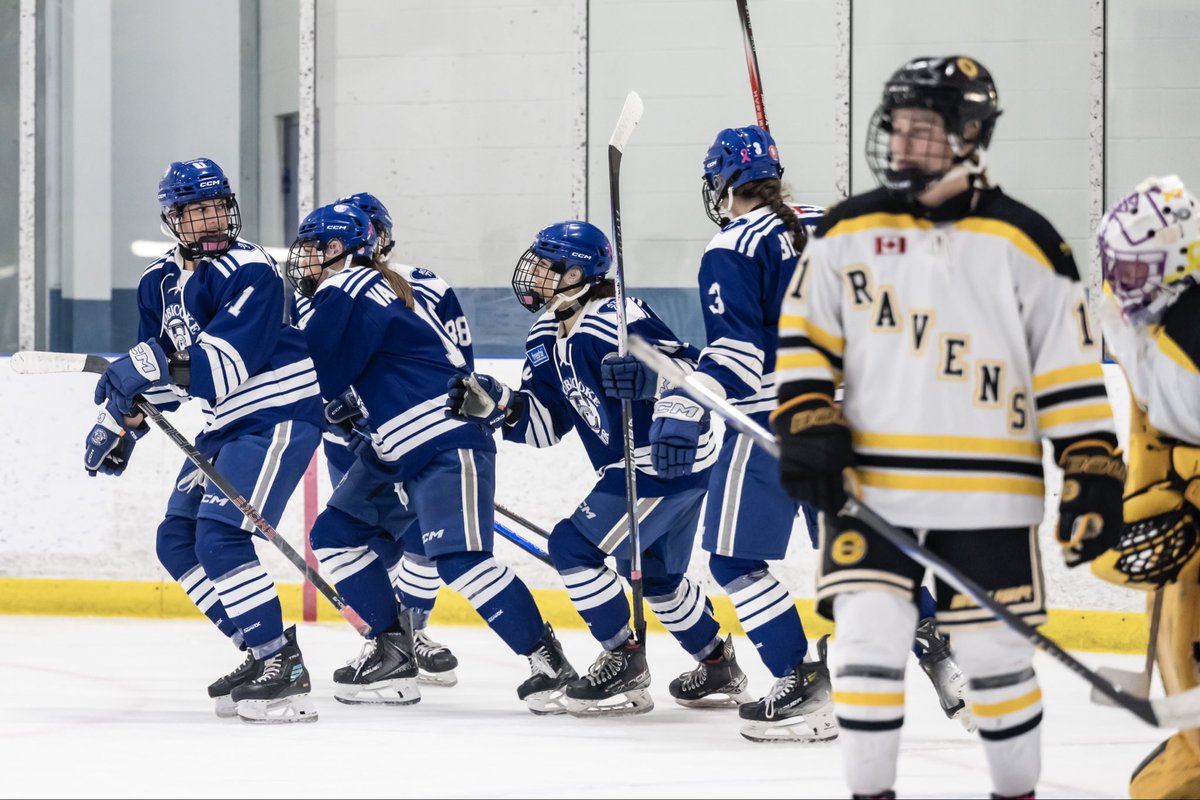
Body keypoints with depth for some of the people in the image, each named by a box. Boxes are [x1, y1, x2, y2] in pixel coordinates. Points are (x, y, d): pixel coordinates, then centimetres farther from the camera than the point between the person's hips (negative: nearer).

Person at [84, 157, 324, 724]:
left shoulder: (249, 271, -19)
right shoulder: (161, 282, 7)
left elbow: (227, 364, -31)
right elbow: (159, 366, 20)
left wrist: (161, 365, -41)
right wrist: (119, 424, 16)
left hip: (279, 416, -9)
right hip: (227, 422, 9)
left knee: (220, 537, -21)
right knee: (178, 542, 7)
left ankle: (284, 670, -19)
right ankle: (262, 654, 14)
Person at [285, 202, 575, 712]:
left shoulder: (347, 290, -11)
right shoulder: (354, 291, 19)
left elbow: (315, 377, -16)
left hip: (449, 444, -11)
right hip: (397, 453, 11)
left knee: (459, 559, -21)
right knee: (334, 533, 11)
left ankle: (548, 660, -18)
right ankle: (393, 653, 12)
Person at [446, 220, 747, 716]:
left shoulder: (617, 321, -22)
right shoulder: (546, 338, 7)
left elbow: (693, 372, -26)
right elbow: (545, 423, 6)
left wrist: (647, 378, -44)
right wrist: (494, 404, -9)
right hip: (627, 465, 11)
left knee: (574, 546, -14)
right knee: (655, 575, 25)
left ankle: (624, 664, -4)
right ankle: (720, 670, 41)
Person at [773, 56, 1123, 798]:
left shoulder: (1023, 243, -2)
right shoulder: (847, 232, 4)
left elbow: (1071, 371, -2)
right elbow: (803, 338, 9)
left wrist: (1095, 477, -6)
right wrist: (807, 427, -5)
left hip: (987, 496, -1)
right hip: (870, 486, 1)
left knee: (996, 653, 5)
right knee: (868, 637, -8)